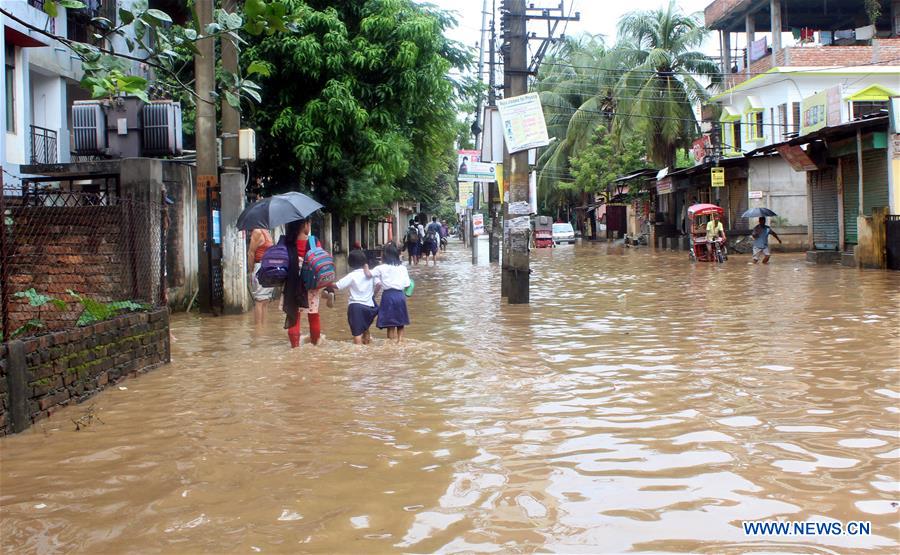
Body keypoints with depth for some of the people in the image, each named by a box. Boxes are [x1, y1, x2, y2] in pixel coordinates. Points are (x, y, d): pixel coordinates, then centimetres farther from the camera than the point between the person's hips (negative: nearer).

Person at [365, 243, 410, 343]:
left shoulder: (381, 268, -6)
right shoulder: (402, 268, 3)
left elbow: (368, 274, -14)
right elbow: (407, 284, 2)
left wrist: (366, 267, 5)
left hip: (388, 295, -3)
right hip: (400, 295, 3)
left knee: (390, 323, 5)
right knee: (400, 322, 16)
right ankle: (400, 340, 17)